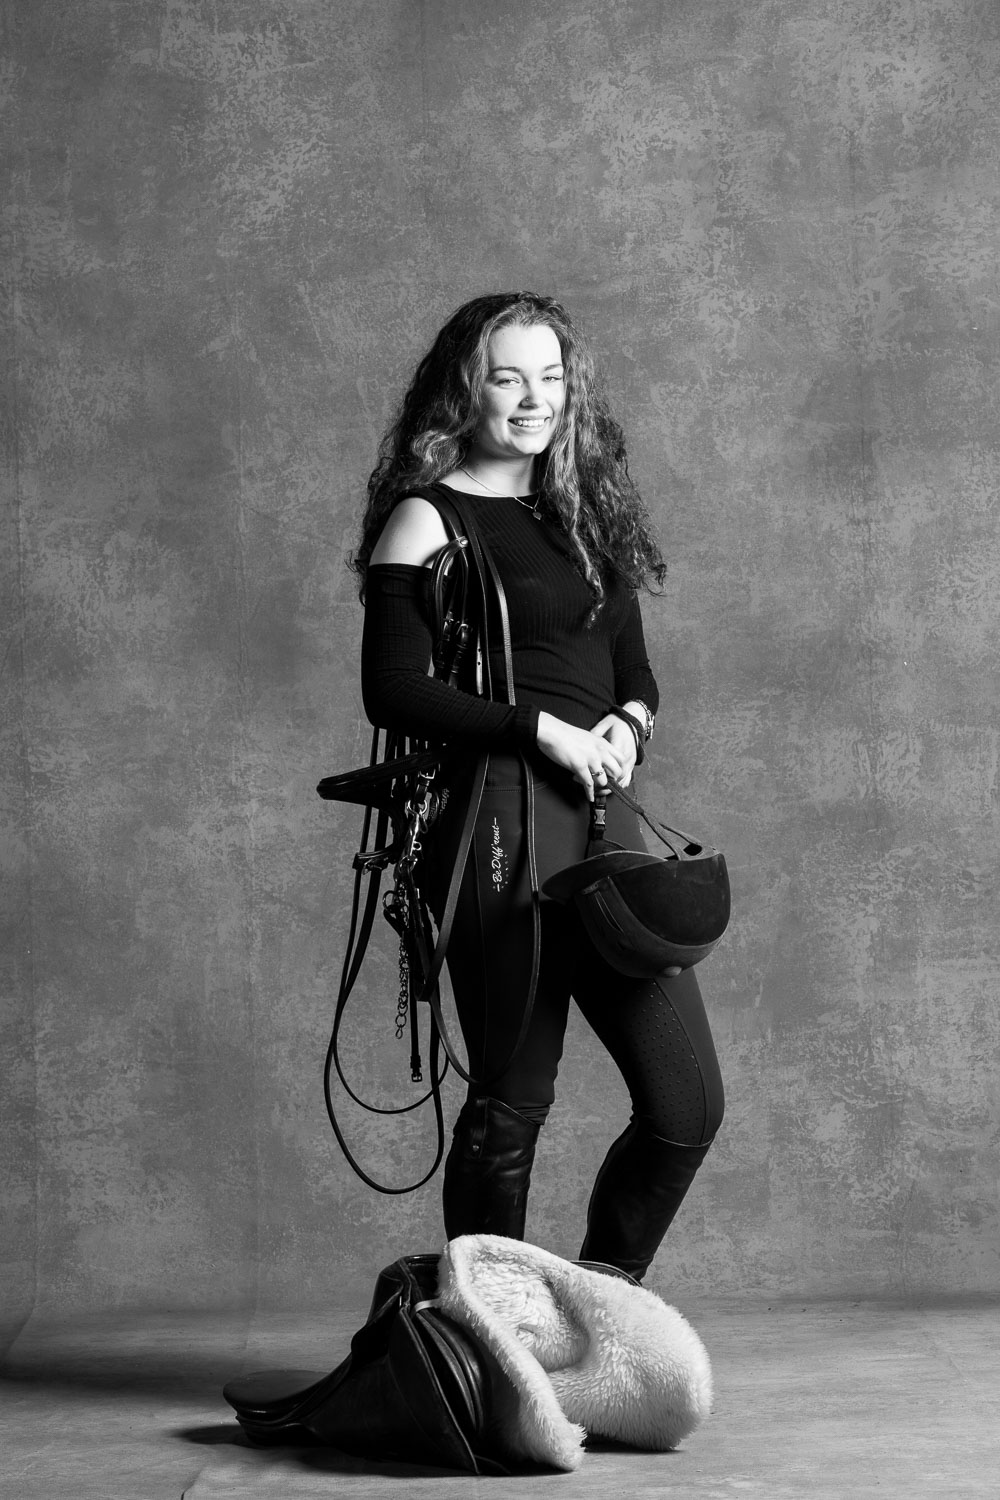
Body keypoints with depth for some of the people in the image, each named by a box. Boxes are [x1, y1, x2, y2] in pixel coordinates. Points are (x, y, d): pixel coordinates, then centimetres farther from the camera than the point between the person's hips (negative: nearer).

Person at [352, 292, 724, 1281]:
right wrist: (543, 732, -14)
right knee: (510, 1107, -2)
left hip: (603, 819, 7)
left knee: (689, 1103, 4)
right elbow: (393, 692, -10)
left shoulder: (582, 514, 19)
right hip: (500, 822, -7)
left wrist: (628, 725, 0)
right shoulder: (426, 521, -1)